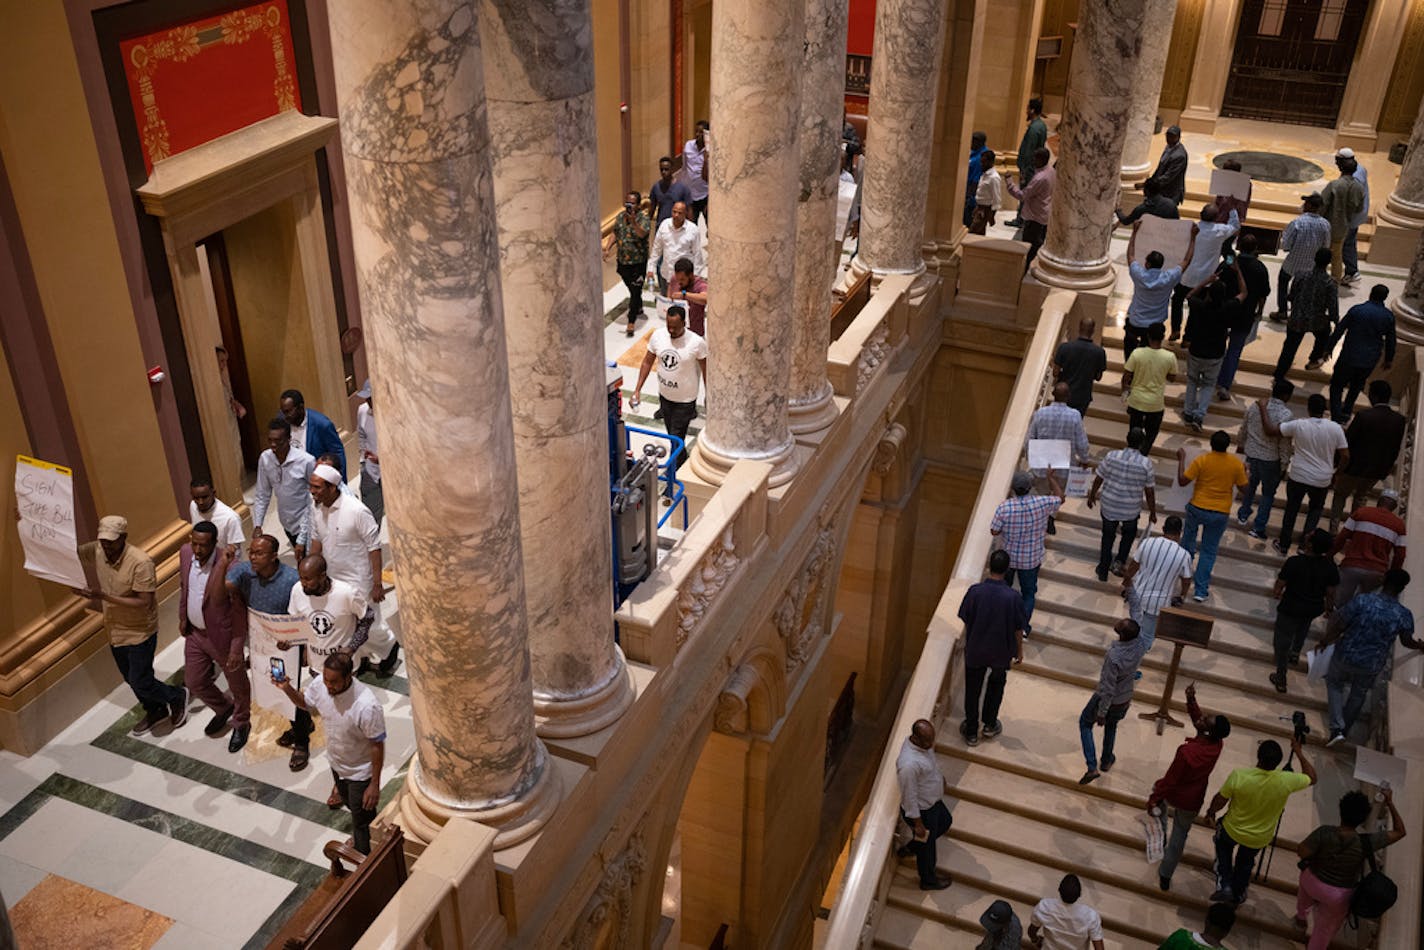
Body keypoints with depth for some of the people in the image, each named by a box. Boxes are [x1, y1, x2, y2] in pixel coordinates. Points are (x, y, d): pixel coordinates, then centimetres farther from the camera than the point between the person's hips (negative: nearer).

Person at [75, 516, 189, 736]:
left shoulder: (141, 562, -28)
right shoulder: (96, 552, -9)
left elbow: (144, 602, -27)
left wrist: (104, 597, -33)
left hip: (140, 633, -7)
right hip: (115, 630, 7)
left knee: (141, 683, 0)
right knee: (131, 679, 22)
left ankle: (177, 696, 28)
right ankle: (155, 711, 45)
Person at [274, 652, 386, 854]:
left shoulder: (366, 706, -40)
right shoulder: (319, 683, -22)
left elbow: (377, 745, -27)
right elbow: (305, 703, 2)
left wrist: (375, 784, -20)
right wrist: (287, 689, -18)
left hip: (361, 771, -7)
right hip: (336, 762, 7)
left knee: (362, 820, 14)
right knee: (350, 803, 33)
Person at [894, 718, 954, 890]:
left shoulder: (923, 743, -14)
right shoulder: (909, 764, -41)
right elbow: (909, 796, -30)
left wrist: (943, 781, 23)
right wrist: (917, 824, -20)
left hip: (933, 800, 9)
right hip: (921, 810, -9)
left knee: (945, 821, 33)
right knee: (927, 845, 16)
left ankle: (911, 848, 53)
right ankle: (928, 880, 45)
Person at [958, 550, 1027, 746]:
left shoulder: (975, 591, -20)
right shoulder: (1014, 597, -23)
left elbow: (965, 620, -7)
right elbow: (1018, 629, -11)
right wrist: (1019, 650, 7)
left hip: (975, 649, 0)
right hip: (1001, 652, 0)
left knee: (972, 689, 18)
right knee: (996, 685, 27)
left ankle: (971, 731, 29)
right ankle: (989, 724, 39)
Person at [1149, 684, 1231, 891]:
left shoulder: (1187, 752, -38)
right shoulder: (1216, 745, -20)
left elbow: (1169, 780, -25)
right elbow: (1197, 717, -2)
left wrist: (1152, 799, -13)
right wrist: (1191, 700, -11)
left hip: (1173, 795, -3)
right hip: (1193, 802, 3)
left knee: (1158, 788, 33)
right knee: (1179, 836, 22)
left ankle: (1160, 836, 44)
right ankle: (1165, 876, 31)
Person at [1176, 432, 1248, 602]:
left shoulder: (1201, 460, -16)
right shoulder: (1236, 463, -10)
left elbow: (1182, 481, -12)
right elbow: (1243, 487, 2)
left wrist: (1181, 459, -2)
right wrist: (1244, 471, 19)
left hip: (1198, 508, -1)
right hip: (1221, 513, 1)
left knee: (1190, 530, 35)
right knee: (1209, 551, 10)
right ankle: (1200, 590, 8)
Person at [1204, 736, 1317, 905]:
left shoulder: (1239, 776, -34)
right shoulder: (1286, 781, -31)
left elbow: (1219, 801, -16)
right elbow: (1312, 778, -8)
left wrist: (1210, 814, 4)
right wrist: (1298, 752, -2)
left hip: (1232, 830, -1)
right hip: (1260, 839, 1)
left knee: (1223, 847, 34)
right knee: (1245, 862, 32)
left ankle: (1224, 885, 22)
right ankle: (1237, 894, 52)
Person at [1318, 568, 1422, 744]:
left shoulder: (1362, 601, -25)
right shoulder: (1404, 615, -17)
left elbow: (1338, 626, -18)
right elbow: (1407, 642, 2)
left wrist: (1324, 642, 1)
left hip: (1346, 657, -2)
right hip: (1372, 666, 2)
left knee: (1334, 683, 26)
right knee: (1358, 695, 28)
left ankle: (1337, 728, 14)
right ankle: (1345, 729, 46)